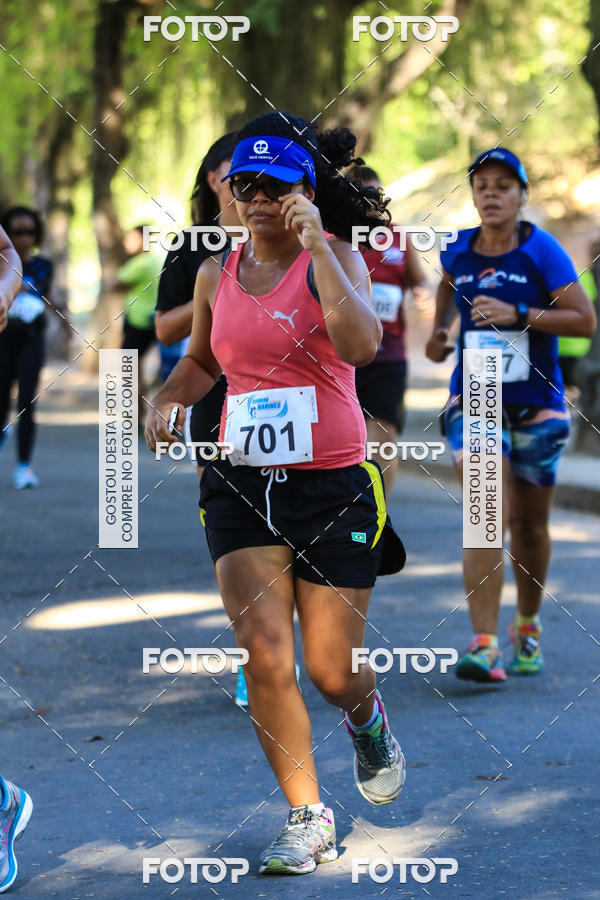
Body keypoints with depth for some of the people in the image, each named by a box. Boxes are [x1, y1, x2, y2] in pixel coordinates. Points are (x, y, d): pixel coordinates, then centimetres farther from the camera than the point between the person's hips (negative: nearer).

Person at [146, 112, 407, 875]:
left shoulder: (333, 257, -6)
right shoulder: (216, 275, 7)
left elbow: (360, 344, -27)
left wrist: (314, 244, -26)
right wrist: (168, 401, 7)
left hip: (332, 487, -3)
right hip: (242, 486, 3)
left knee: (331, 671, 2)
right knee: (265, 656, -10)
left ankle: (369, 725, 39)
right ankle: (307, 817, 5)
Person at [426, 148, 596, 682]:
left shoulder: (542, 250, -9)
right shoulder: (458, 251, 2)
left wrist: (517, 314, -22)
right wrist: (438, 332, 13)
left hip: (536, 408, -1)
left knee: (530, 525, 11)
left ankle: (528, 628, 36)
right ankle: (484, 647, -23)